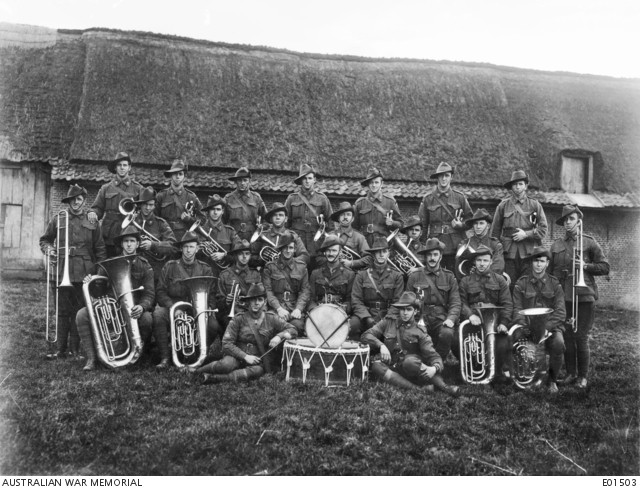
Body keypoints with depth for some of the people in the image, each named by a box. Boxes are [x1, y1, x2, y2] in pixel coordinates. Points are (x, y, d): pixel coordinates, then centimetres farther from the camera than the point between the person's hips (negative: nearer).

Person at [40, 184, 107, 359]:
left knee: (79, 312, 3)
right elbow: (44, 240, 20)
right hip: (61, 272, 1)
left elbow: (100, 249, 8)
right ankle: (60, 348, 12)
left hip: (83, 274, -1)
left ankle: (75, 348, 12)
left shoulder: (93, 222, 8)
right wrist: (48, 249, -2)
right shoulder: (57, 220, 10)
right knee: (62, 311, 4)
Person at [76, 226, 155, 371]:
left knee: (147, 318, -35)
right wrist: (90, 283, -14)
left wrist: (142, 306, -26)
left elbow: (149, 294, -3)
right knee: (82, 315, -21)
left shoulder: (144, 266, 5)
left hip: (133, 310, -2)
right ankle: (91, 358, -15)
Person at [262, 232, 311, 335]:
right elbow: (268, 291, -1)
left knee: (298, 325, -29)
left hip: (295, 308, 1)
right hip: (275, 308, -1)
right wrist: (279, 309, -16)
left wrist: (298, 309, -10)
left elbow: (305, 290, 7)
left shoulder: (301, 266, 12)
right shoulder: (270, 267, 7)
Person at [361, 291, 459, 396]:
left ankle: (444, 386, -33)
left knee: (410, 361, -36)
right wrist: (381, 345, -14)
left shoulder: (419, 332, 5)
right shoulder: (388, 323, 11)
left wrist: (434, 368, -27)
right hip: (391, 369, 2)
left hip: (410, 368, -2)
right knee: (376, 366, -31)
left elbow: (433, 356, -3)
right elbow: (366, 335, 5)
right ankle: (417, 388, -39)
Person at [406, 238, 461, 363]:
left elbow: (455, 303, 5)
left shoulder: (449, 277, 11)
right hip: (421, 319, -1)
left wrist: (451, 319, -14)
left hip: (441, 320, 1)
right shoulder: (414, 277, 9)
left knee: (447, 334, -31)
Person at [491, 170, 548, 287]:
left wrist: (526, 234, -8)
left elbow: (543, 229, 6)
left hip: (528, 253, 0)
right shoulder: (503, 205, 8)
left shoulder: (535, 205, 9)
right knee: (508, 286, -2)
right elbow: (495, 231, 10)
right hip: (509, 253, 0)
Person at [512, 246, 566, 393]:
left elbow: (560, 312, -2)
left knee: (558, 343, -32)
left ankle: (552, 380, -4)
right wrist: (526, 327, -19)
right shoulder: (521, 283, 6)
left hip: (550, 325, 0)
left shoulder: (555, 284, 6)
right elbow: (517, 309, 0)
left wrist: (546, 327, -19)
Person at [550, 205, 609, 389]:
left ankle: (582, 376, 12)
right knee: (566, 337, 4)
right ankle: (570, 373, 17)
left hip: (584, 296, -3)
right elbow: (551, 270, 17)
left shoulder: (589, 242, 2)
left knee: (581, 337, -1)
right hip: (562, 297, 3)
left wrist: (586, 266, -13)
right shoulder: (556, 245, 11)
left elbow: (605, 267, 2)